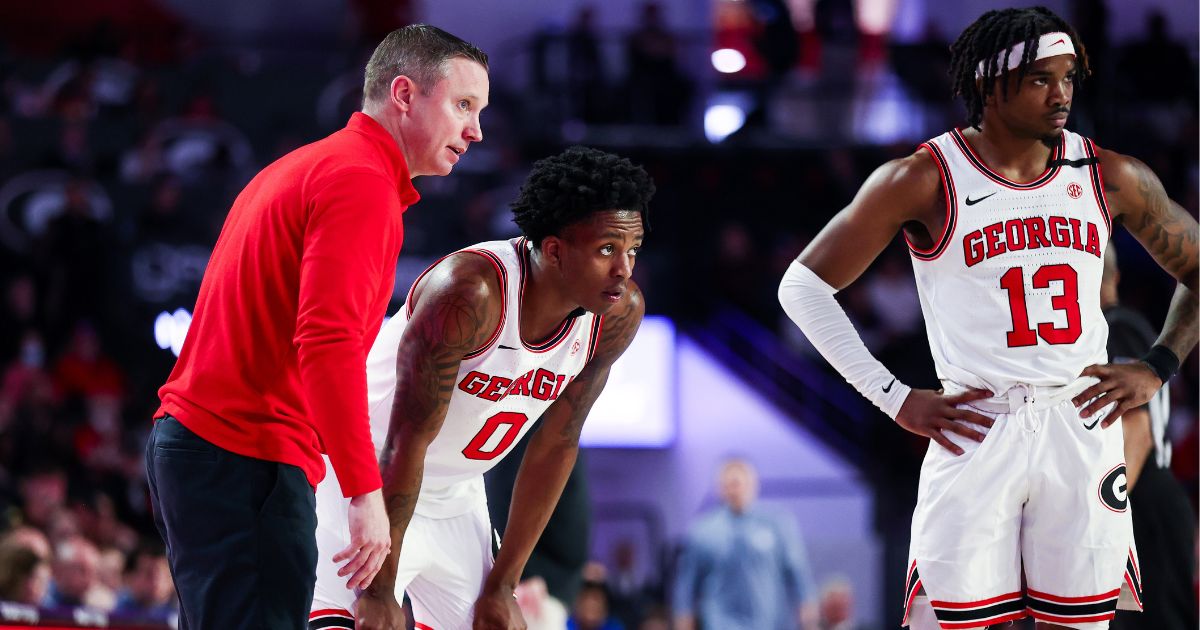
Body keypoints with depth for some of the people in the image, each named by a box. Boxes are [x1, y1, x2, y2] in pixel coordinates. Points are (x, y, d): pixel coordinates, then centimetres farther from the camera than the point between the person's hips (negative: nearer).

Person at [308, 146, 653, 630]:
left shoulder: (621, 313, -11)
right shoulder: (472, 291, -32)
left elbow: (556, 445, 0)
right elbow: (407, 440, -28)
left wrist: (502, 586, 1)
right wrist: (379, 591, -27)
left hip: (458, 498, 7)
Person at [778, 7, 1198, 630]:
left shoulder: (1108, 177, 7)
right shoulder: (925, 181, -4)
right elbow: (804, 285, -1)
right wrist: (896, 399, -5)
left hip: (1084, 430, 3)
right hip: (978, 432, -3)